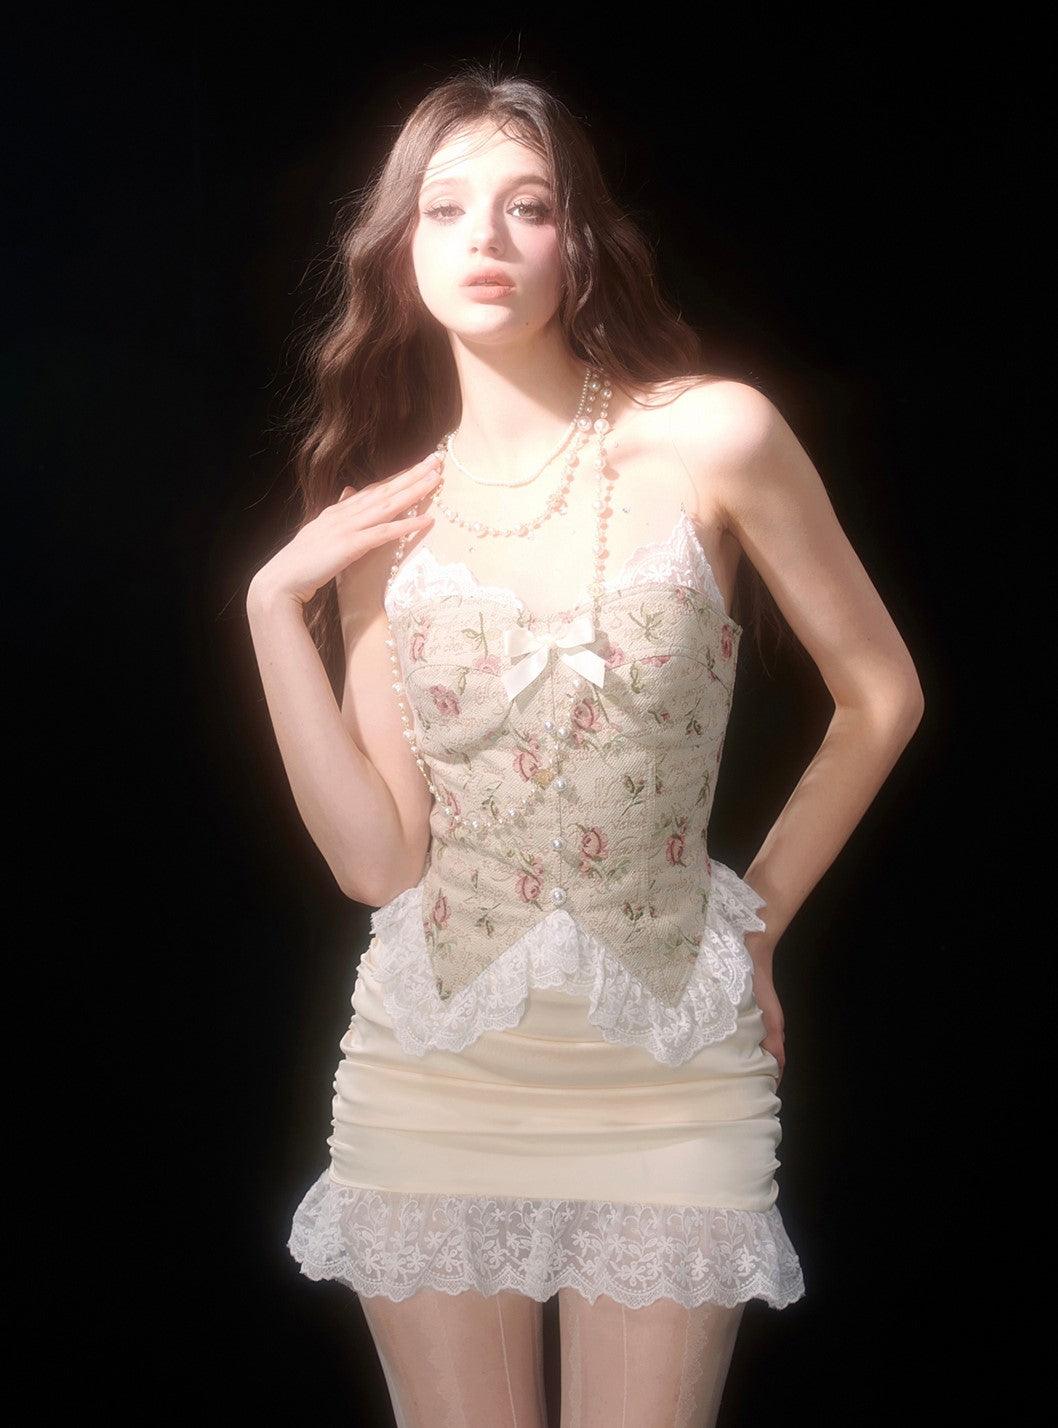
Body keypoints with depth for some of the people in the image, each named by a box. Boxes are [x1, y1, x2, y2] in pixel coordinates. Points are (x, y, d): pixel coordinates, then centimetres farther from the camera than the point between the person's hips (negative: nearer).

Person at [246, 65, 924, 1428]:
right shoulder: (385, 511, 3)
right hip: (433, 1073, 2)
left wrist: (757, 915, 8)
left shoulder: (713, 436, -7)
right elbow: (376, 855, -4)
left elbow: (881, 696, 4)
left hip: (668, 1075, -2)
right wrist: (274, 605, -6)